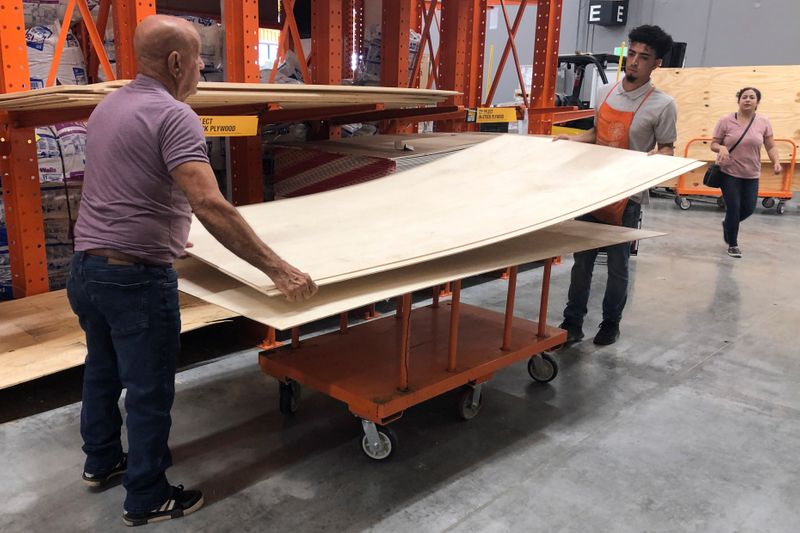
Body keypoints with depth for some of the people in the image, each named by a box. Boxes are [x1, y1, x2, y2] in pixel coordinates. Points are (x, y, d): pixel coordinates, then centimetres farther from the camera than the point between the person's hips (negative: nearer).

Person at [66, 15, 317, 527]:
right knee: (149, 392, 6)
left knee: (103, 371, 25)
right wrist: (278, 269, -29)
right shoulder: (172, 115, -18)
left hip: (87, 268, 9)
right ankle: (147, 499, 22)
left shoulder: (108, 106, 11)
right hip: (136, 277, -9)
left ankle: (102, 461, 45)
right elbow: (209, 205, -31)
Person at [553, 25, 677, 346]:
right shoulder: (605, 92, 6)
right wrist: (573, 140, 1)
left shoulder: (662, 105, -10)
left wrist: (657, 156, -25)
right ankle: (572, 323, 17)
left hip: (627, 195, -5)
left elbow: (667, 146, -3)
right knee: (582, 261, 8)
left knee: (617, 265, 7)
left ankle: (611, 323, 25)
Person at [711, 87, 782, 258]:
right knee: (733, 208, -2)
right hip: (729, 173, -3)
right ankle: (733, 244, 17)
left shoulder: (764, 122, -1)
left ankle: (728, 224, 42)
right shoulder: (726, 121, -7)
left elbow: (771, 146, 2)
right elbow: (714, 144, -2)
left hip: (751, 175, 3)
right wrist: (721, 148, -24)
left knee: (748, 208, 9)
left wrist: (776, 162, -14)